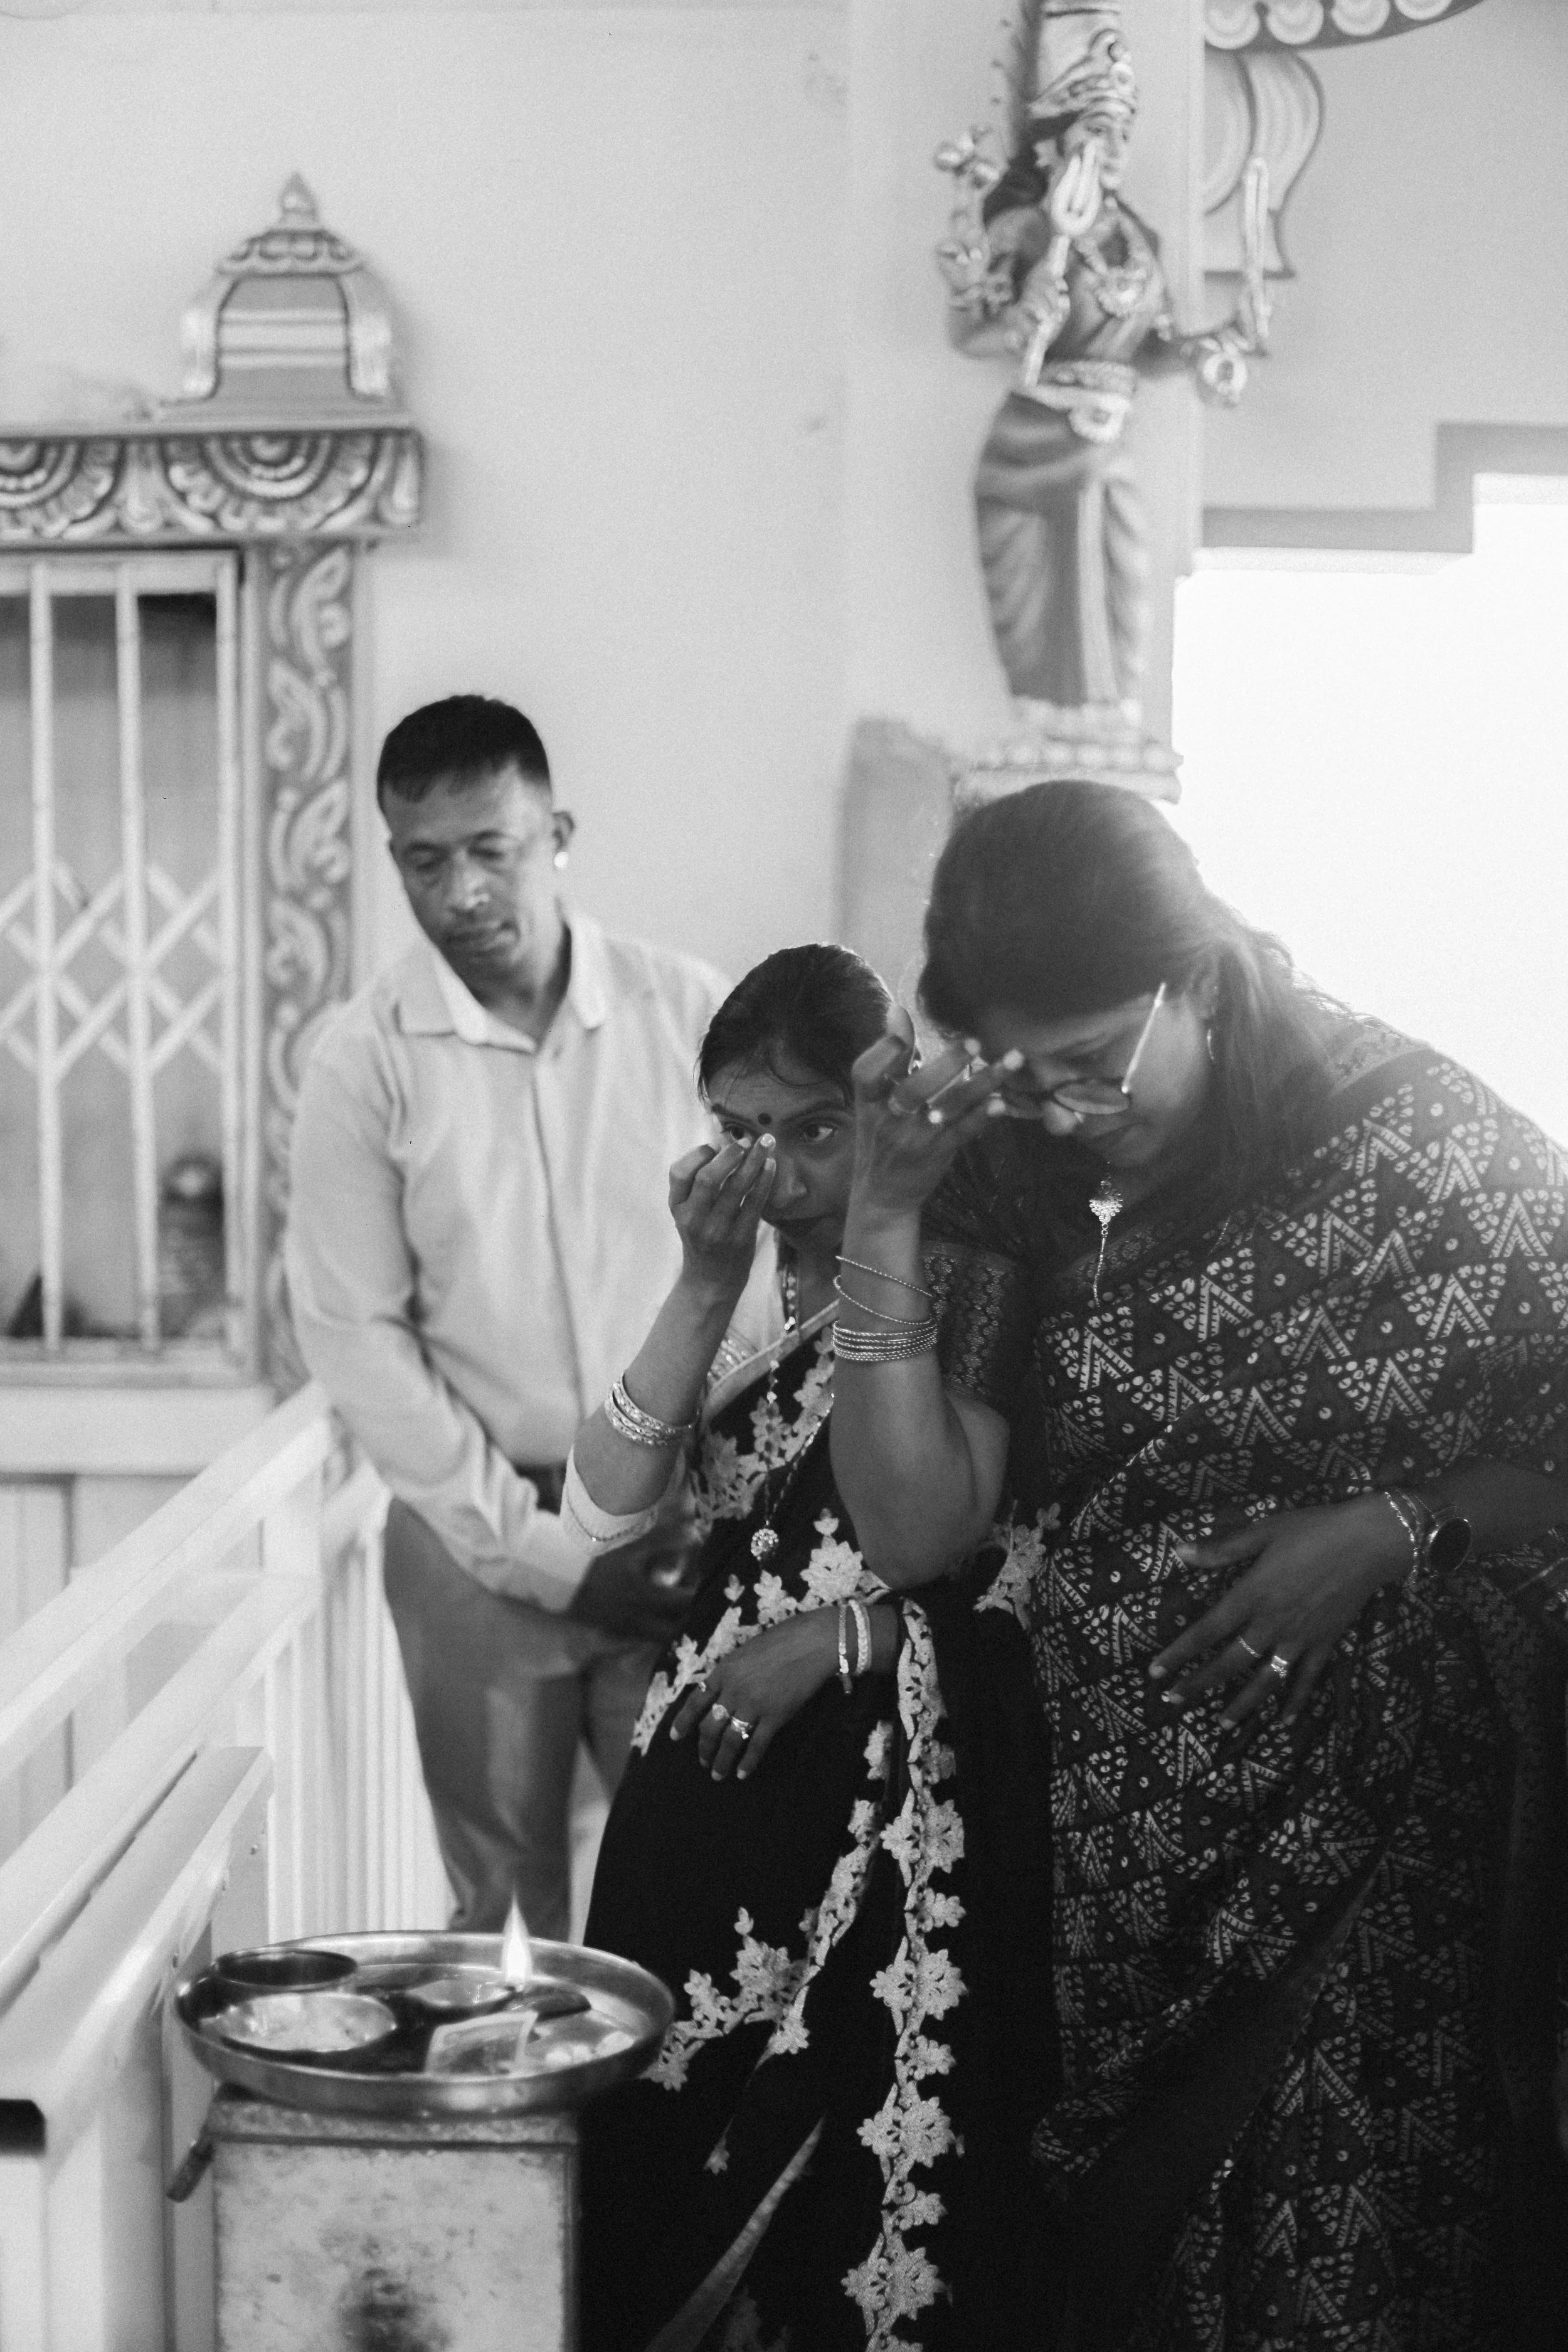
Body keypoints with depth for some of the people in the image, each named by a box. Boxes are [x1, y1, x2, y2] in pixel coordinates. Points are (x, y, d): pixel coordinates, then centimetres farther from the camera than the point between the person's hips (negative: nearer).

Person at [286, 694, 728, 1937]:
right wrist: (537, 1549, -8)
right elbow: (355, 1332, -4)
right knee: (505, 1902, 7)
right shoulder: (367, 1059, -3)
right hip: (479, 1533, 0)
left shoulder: (687, 1009, -1)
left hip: (688, 1518, 1)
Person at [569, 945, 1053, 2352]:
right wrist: (710, 1289, -12)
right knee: (674, 2134, 6)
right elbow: (608, 1501, -4)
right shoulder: (737, 1281, 8)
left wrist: (844, 1633, -14)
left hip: (921, 1789, -5)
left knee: (879, 2157, -2)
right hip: (724, 1763, 5)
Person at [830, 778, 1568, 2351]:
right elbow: (913, 1531, -4)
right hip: (1117, 1852, 3)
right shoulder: (1019, 1189, 0)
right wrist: (883, 1223, -11)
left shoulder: (1417, 1142, -10)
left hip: (1382, 1848, -3)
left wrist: (1403, 1527, -17)